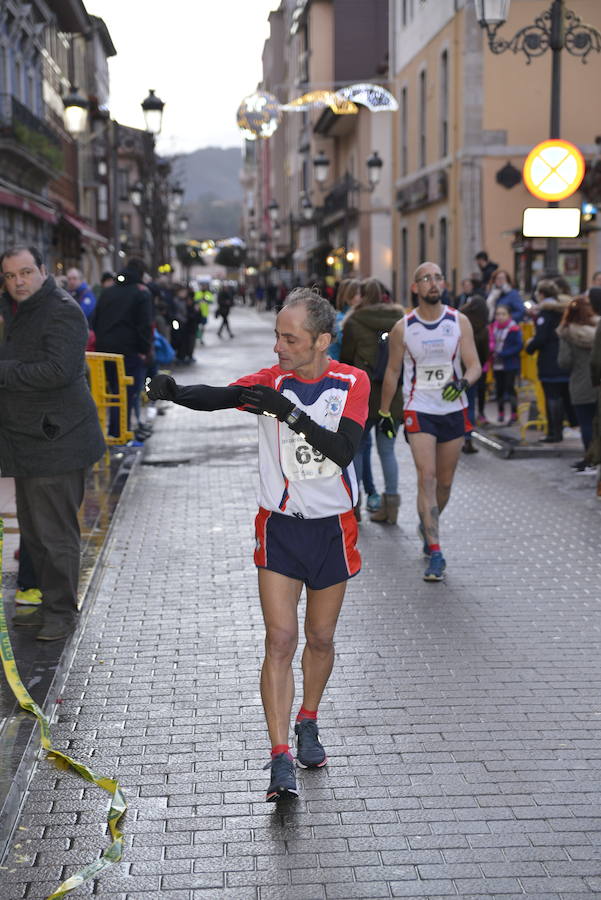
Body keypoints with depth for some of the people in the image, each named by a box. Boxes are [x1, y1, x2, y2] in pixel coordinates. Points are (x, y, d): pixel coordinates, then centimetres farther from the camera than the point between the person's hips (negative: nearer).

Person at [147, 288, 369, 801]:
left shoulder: (352, 383, -6)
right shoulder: (271, 381, -5)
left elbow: (344, 450, -20)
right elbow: (217, 397, -21)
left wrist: (290, 413, -29)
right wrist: (174, 391, -41)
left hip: (333, 528, 1)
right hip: (279, 527, -1)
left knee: (320, 639, 14)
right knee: (280, 639, -9)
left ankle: (308, 723, 39)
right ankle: (281, 760, -8)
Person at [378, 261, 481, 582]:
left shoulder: (459, 322, -1)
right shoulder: (403, 327, -3)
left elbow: (474, 365, -3)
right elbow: (392, 371, 8)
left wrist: (463, 382, -26)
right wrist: (384, 412, 10)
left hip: (454, 410, 2)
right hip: (419, 410, -2)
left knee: (445, 483, 11)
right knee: (427, 477, -15)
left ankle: (427, 526, 41)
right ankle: (435, 553, -16)